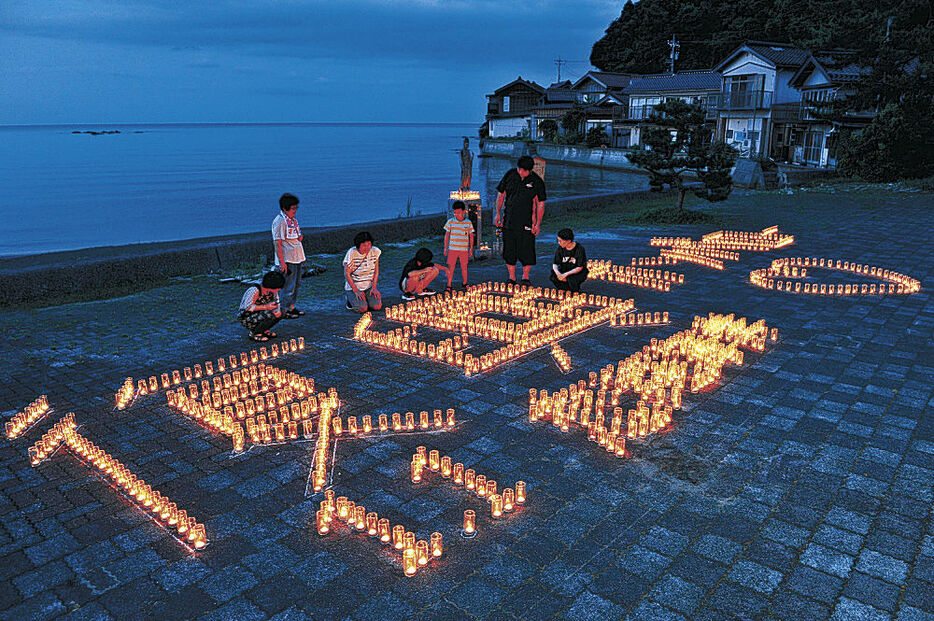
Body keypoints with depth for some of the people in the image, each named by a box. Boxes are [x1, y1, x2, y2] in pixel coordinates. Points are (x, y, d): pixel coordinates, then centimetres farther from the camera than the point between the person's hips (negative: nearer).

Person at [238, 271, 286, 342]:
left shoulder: (273, 291, -5)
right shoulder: (254, 290, -27)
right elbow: (247, 307, -28)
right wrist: (266, 306, -28)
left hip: (259, 315, 8)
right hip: (246, 318, -8)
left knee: (280, 313, -3)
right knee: (269, 314, -29)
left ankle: (264, 331, 7)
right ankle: (254, 333, -10)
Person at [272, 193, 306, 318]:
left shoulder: (292, 219, 12)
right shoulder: (279, 221, -16)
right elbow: (277, 243, -18)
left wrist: (300, 237, 7)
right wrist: (282, 262, -21)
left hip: (297, 258, 9)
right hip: (287, 260, -9)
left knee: (296, 283, 17)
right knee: (288, 286, -3)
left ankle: (291, 307, 30)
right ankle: (283, 311, 8)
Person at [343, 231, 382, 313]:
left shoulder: (375, 251, -5)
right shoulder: (351, 253, -16)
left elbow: (376, 271, 5)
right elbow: (347, 274, -12)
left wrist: (374, 287, -5)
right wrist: (356, 291, -16)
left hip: (369, 286, 3)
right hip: (353, 285, -3)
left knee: (377, 306, -18)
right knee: (362, 308, -22)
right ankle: (350, 298, 10)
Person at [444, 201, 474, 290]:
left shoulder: (468, 223, 1)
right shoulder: (450, 222, 1)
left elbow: (471, 236, 8)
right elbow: (446, 235, 8)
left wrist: (471, 248, 5)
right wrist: (445, 248, 6)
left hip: (464, 249, 0)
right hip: (452, 249, 0)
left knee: (464, 267, 7)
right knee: (451, 267, -2)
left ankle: (465, 284, 24)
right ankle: (449, 285, 7)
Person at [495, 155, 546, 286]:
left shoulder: (537, 182, -5)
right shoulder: (510, 175, 2)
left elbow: (541, 204, -1)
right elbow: (501, 194, 11)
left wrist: (538, 223, -5)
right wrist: (498, 213, 5)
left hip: (526, 222, -3)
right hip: (509, 220, 3)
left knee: (527, 250, -2)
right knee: (509, 250, 6)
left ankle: (525, 278, 15)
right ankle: (511, 279, 18)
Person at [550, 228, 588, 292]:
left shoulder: (579, 249, -21)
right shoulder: (561, 248, -7)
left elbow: (579, 268, -21)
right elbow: (555, 264, -6)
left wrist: (566, 274, -33)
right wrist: (558, 273, -29)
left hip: (578, 273, -4)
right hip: (564, 271, 4)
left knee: (571, 278, -36)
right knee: (553, 276, -24)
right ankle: (567, 290, -3)